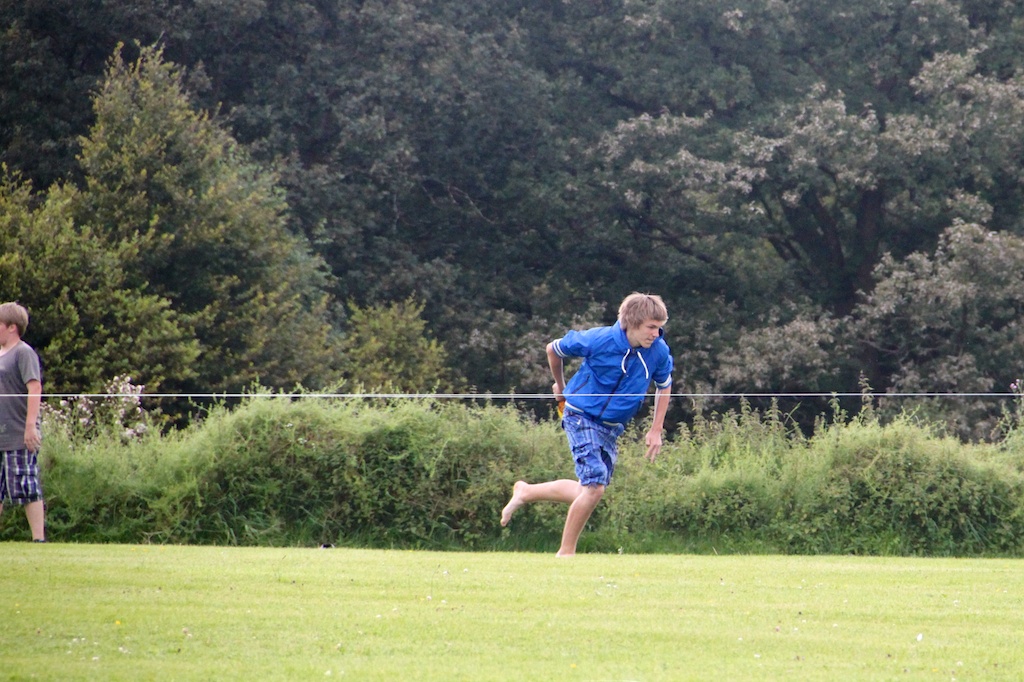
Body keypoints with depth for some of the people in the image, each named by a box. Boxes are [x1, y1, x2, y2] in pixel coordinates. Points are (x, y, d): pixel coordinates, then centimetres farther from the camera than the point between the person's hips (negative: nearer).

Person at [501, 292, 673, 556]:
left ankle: (526, 492, 32)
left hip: (612, 428, 6)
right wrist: (560, 385, 16)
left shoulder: (658, 352, -8)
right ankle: (566, 552, -2)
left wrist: (656, 430, 9)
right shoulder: (599, 340, -19)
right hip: (582, 418, -6)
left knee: (591, 490, 10)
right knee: (595, 487, -18)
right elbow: (554, 349, -1)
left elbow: (664, 386, 13)